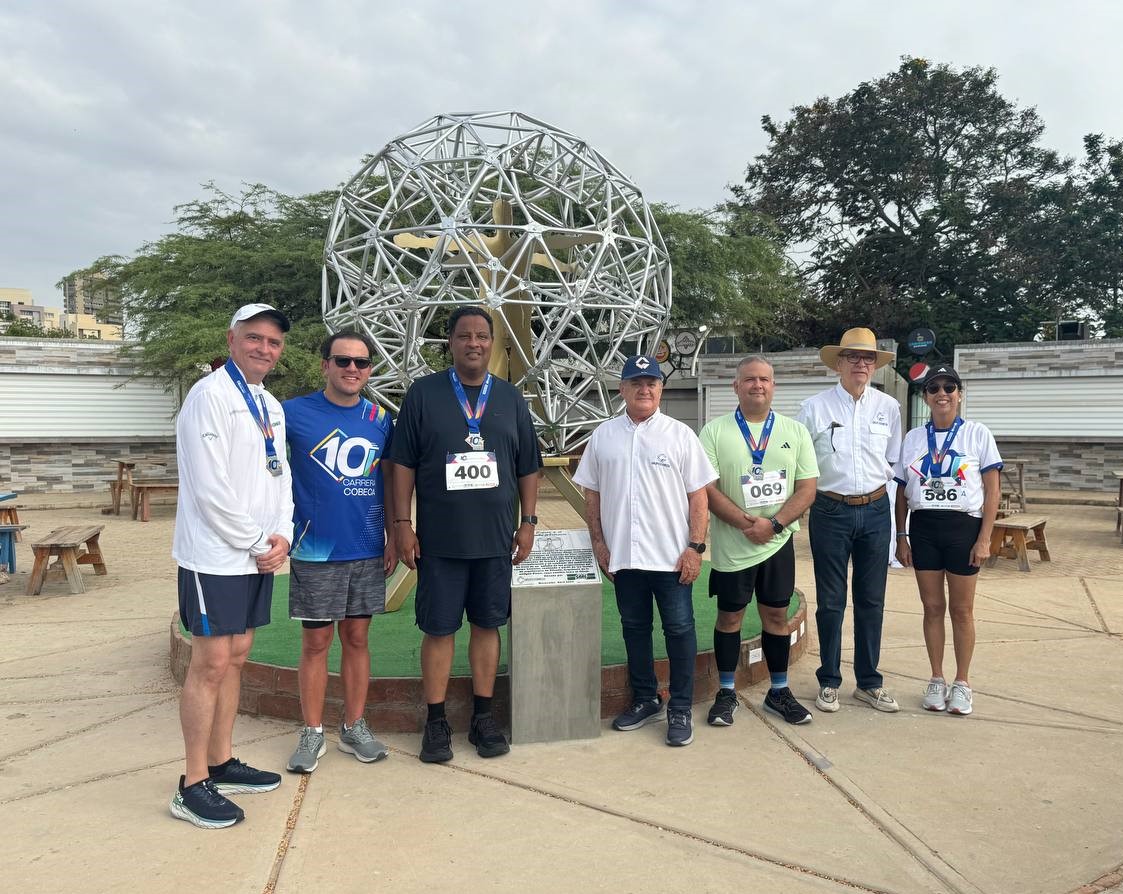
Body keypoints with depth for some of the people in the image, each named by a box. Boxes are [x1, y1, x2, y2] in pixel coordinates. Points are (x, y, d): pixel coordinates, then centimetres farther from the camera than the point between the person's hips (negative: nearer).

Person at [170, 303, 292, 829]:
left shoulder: (271, 406, 15)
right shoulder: (210, 396, -11)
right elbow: (210, 487, -18)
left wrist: (281, 536, -1)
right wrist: (256, 543, -13)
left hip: (259, 556, 8)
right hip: (215, 557, -8)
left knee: (236, 658, 14)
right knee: (211, 664, -4)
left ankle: (222, 764, 25)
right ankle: (193, 786, 6)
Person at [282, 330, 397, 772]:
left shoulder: (380, 420, 5)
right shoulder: (294, 413, -6)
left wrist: (394, 537, 7)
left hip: (367, 551, 3)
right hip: (315, 551, -3)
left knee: (357, 637, 12)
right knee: (316, 642, 6)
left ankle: (354, 728, 24)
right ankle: (312, 733, 20)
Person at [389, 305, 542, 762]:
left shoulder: (510, 398, 8)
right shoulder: (423, 394, 0)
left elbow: (528, 467, 11)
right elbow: (403, 464, -1)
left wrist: (528, 522, 5)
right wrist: (403, 524, -5)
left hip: (495, 537, 2)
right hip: (438, 538, -2)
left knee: (487, 624, 9)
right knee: (438, 628, 4)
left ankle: (483, 716, 23)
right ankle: (436, 721, 18)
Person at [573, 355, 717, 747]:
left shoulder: (680, 435, -2)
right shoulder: (603, 436, 5)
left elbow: (698, 495, -3)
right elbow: (592, 495, 10)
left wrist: (695, 546, -9)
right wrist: (599, 542, 5)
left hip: (672, 556, -3)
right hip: (623, 556, 3)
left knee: (679, 629, 3)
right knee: (634, 628, 14)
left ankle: (680, 709, 17)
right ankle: (645, 700, 30)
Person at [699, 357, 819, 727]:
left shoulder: (795, 432, 3)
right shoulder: (715, 431, -3)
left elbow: (807, 488, -1)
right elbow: (707, 489, -9)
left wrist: (774, 523, -15)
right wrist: (745, 523, -19)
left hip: (779, 542, 2)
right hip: (732, 544, -2)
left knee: (777, 615, 11)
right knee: (729, 616, 8)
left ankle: (778, 692, 26)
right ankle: (726, 693, 22)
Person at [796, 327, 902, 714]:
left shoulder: (888, 407, 5)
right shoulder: (814, 407, -3)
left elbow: (893, 461, 14)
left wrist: (881, 486, 9)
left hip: (875, 511, 3)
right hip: (830, 511, -2)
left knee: (872, 601, 9)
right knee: (831, 602, 4)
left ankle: (869, 682, 21)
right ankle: (829, 682, 17)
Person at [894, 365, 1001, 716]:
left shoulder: (977, 434, -1)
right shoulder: (913, 438, 6)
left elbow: (992, 491, -2)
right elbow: (902, 492, 10)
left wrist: (984, 539, -8)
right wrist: (901, 537, 6)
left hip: (963, 527, -2)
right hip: (923, 528, 2)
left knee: (962, 609, 6)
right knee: (932, 607, 8)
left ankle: (962, 683, 19)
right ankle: (936, 680, 21)